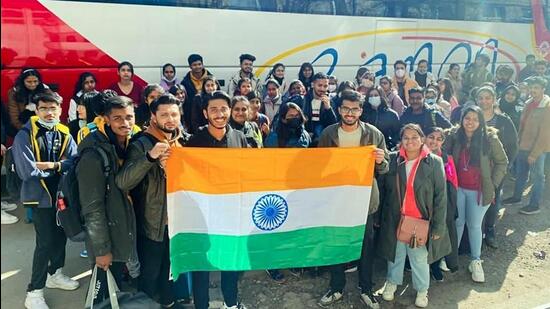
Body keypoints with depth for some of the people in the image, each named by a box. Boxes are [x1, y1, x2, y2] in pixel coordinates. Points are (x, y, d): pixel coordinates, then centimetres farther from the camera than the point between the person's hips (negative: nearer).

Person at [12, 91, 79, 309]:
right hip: (41, 195, -6)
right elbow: (27, 171, -21)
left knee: (61, 236, 16)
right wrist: (59, 167, -11)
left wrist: (53, 165, -23)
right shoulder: (25, 135, -13)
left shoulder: (64, 134, 2)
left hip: (62, 193, 6)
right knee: (45, 242, -7)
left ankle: (54, 274, 38)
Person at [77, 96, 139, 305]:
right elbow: (92, 208, -19)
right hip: (107, 236, -7)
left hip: (125, 232, 7)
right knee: (105, 294, 5)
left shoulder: (131, 146, 4)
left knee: (115, 288, 20)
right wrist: (101, 248, -17)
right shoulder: (94, 155, -19)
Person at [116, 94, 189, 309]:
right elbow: (123, 182, -26)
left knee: (173, 267, 21)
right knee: (150, 273, 9)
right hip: (152, 222, -4)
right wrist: (150, 156, -36)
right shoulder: (141, 144, -13)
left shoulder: (186, 142, 2)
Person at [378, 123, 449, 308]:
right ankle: (392, 282, 41)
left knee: (420, 258, 11)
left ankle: (422, 290, 34)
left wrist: (438, 226, -8)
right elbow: (383, 190, 2)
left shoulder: (434, 162, -8)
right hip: (395, 220, 2)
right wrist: (379, 216, 2)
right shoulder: (393, 160, -3)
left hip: (421, 221, -2)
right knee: (395, 253, 18)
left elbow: (441, 196, -6)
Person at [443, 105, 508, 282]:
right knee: (458, 222, 14)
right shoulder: (454, 136, -6)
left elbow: (502, 162, -2)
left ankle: (476, 261, 25)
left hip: (479, 191, -1)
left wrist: (493, 184, -5)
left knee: (474, 225, 10)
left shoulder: (490, 138, -11)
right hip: (458, 188, 1)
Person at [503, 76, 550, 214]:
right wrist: (519, 143, 6)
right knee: (520, 174, 19)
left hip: (537, 149, -7)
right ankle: (517, 196, 36)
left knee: (537, 177, 6)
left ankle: (535, 205, 18)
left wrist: (534, 153, -18)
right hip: (523, 146, 7)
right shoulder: (529, 103, 5)